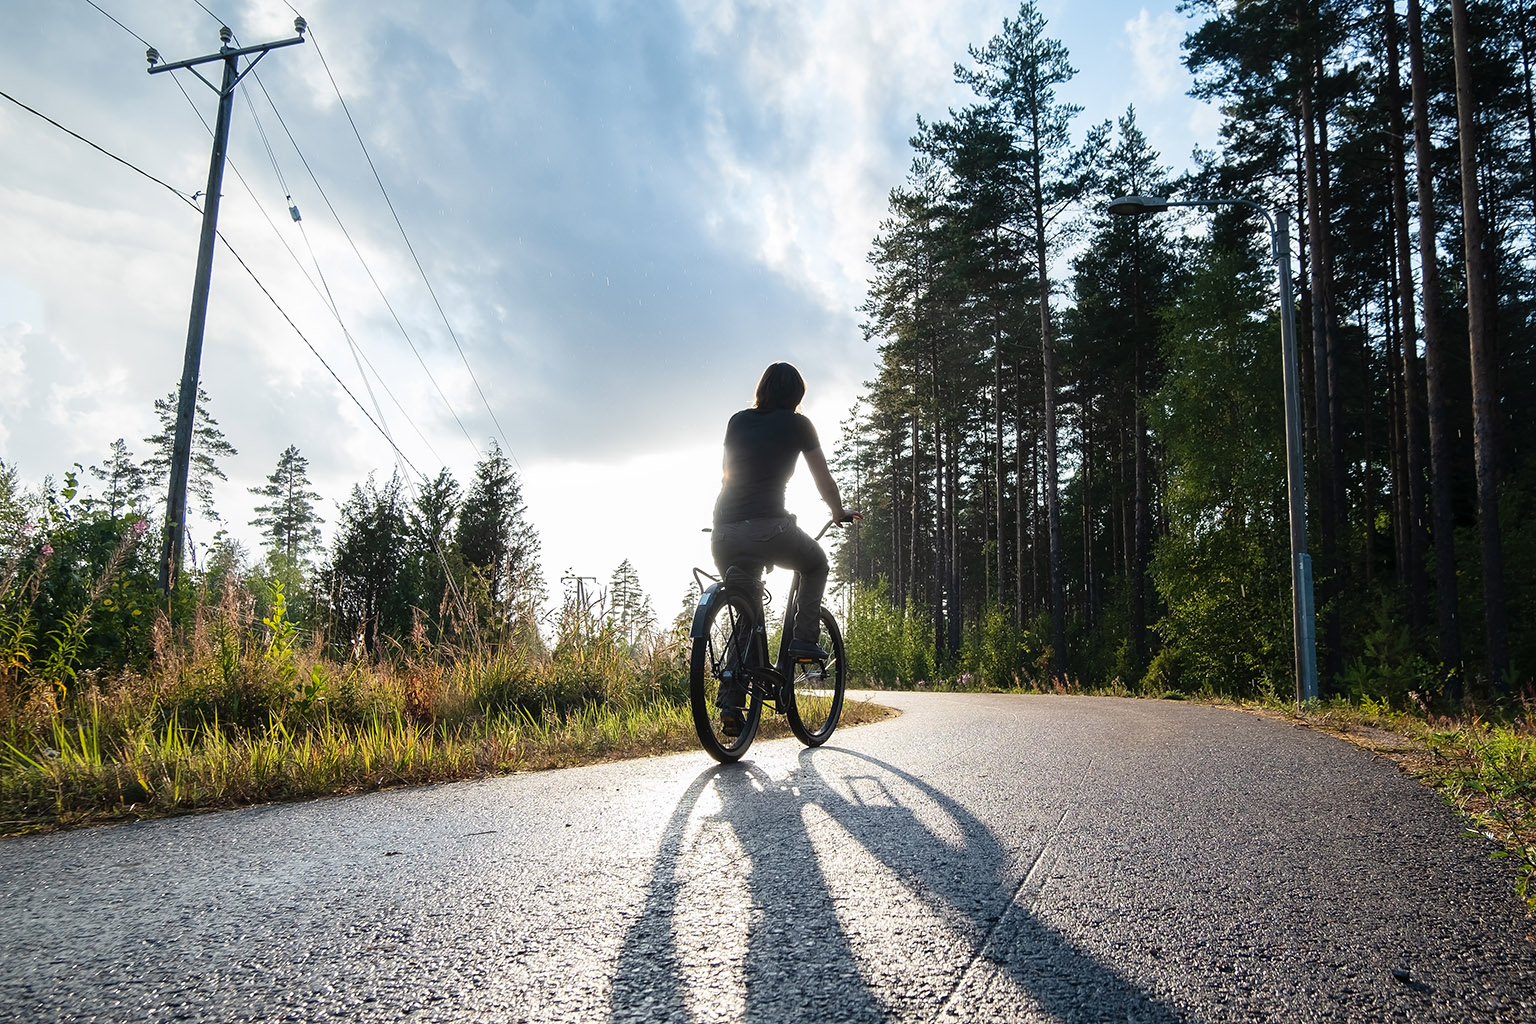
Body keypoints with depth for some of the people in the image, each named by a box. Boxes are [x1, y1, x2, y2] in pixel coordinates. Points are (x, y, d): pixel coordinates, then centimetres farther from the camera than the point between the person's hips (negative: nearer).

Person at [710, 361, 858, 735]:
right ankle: (804, 641, 13)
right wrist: (839, 512, 33)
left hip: (723, 532, 5)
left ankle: (730, 703, 12)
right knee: (816, 564, 27)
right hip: (768, 528, -4)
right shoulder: (796, 424, 8)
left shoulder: (738, 421, 20)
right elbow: (824, 480, 13)